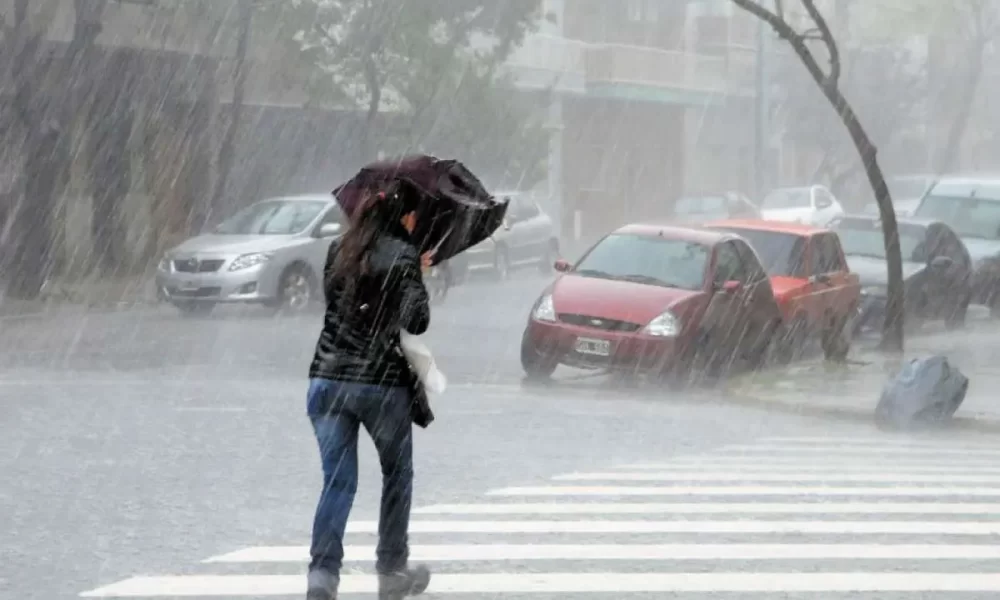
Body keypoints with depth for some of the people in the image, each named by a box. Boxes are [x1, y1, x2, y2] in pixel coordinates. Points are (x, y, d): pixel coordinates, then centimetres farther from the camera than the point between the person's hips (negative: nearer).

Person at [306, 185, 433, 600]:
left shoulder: (340, 250, 8)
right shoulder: (402, 256, -8)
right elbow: (416, 322, -13)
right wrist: (417, 279, 5)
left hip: (327, 379, 4)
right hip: (382, 382, -4)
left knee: (337, 480, 3)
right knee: (397, 475, 17)